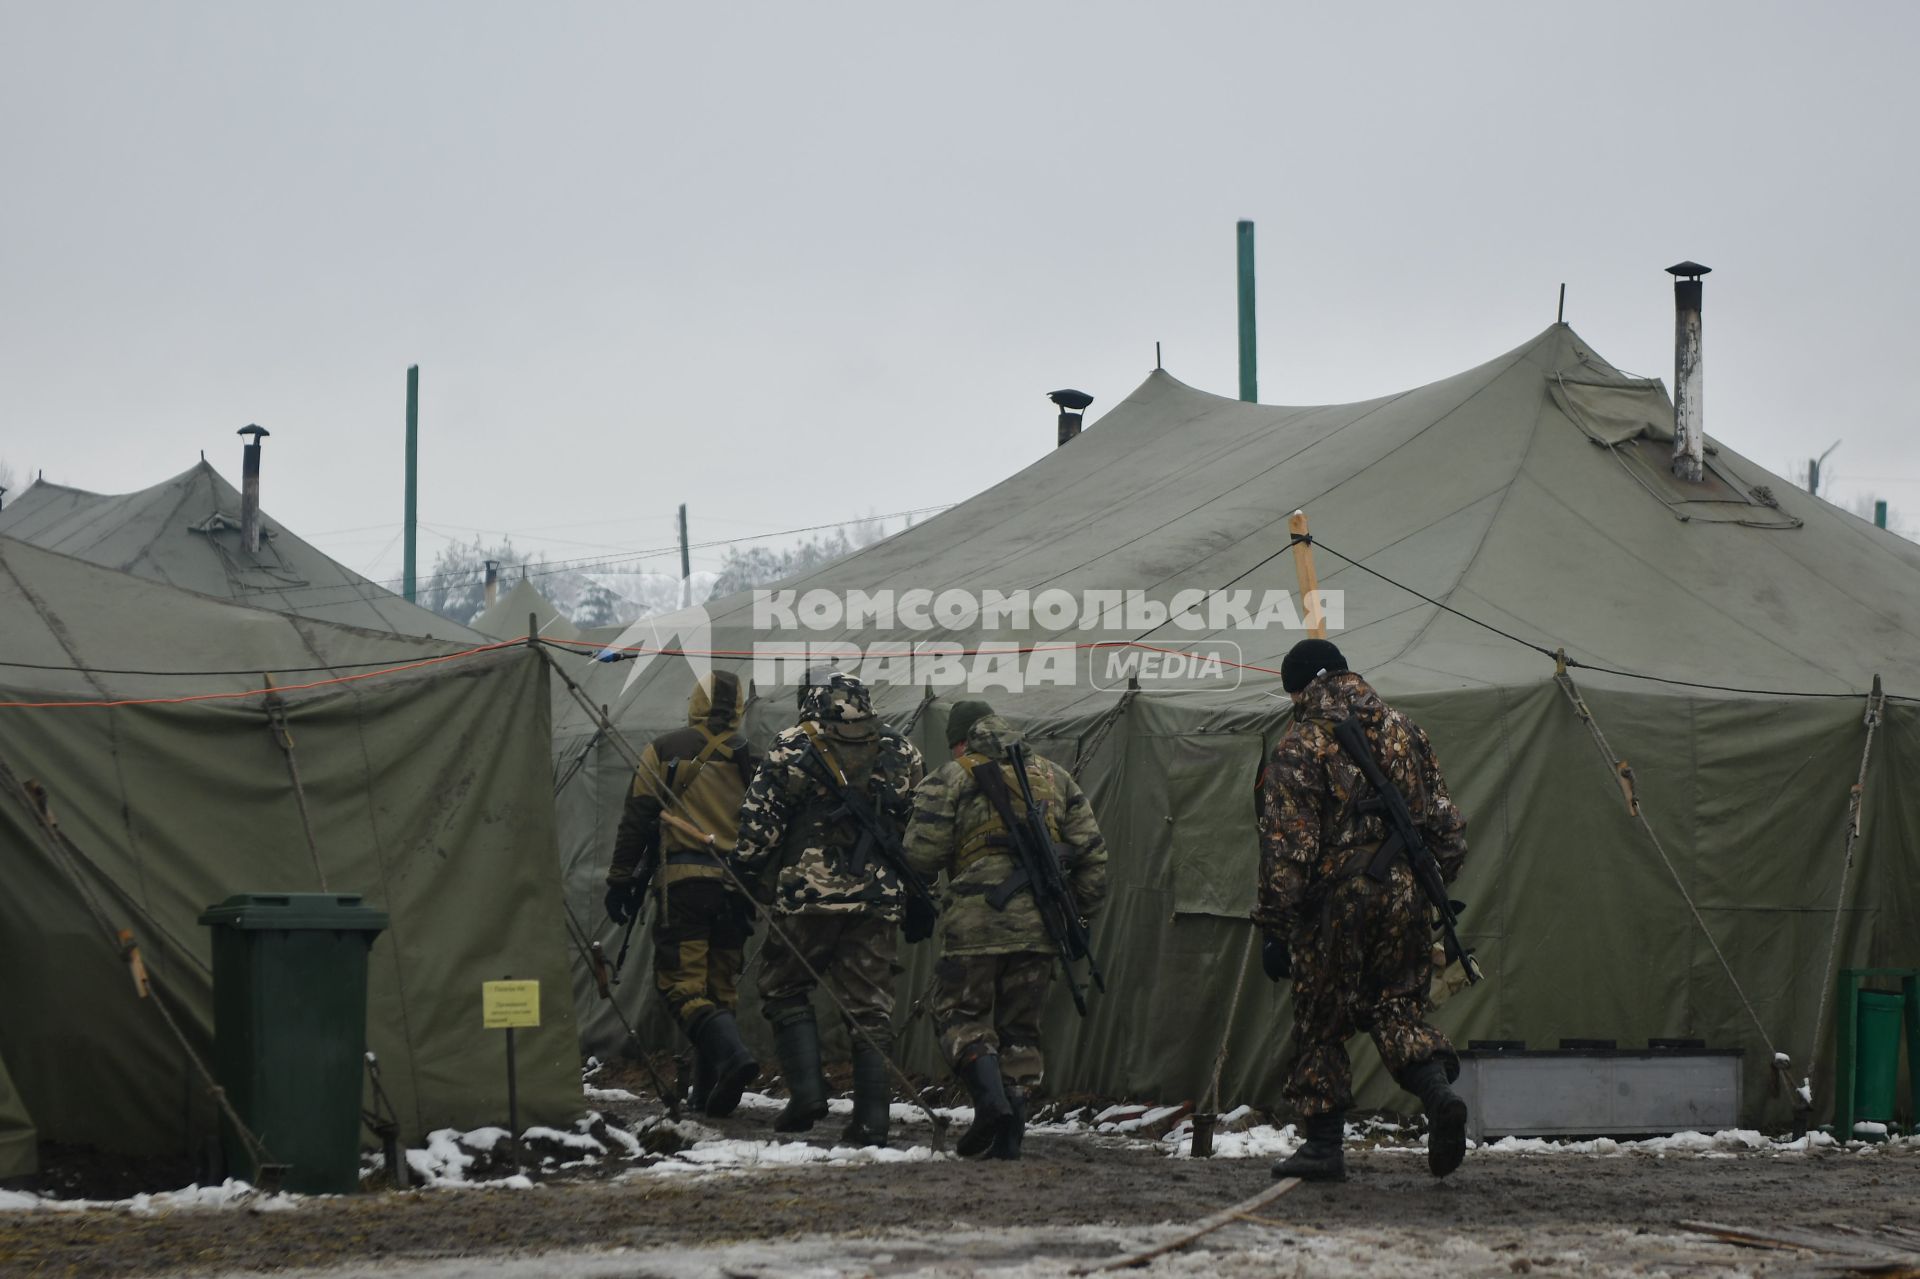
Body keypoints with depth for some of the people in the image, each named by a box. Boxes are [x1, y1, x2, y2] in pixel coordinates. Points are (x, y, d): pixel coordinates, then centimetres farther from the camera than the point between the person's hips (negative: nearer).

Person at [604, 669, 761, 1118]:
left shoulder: (664, 751, 2)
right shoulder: (752, 759, 11)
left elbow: (637, 820, 0)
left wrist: (619, 881, 5)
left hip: (682, 881, -4)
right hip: (735, 888, 4)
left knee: (682, 984, -5)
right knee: (720, 987, 11)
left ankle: (732, 1055, -28)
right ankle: (708, 1091, 11)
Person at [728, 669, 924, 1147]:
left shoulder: (792, 750, -3)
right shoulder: (900, 754, 10)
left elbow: (759, 825, -7)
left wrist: (746, 874, 5)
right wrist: (918, 897, 23)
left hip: (806, 896, -3)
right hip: (878, 901, 3)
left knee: (784, 988, 13)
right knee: (869, 1007, 6)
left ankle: (806, 1087, -2)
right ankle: (871, 1120, 3)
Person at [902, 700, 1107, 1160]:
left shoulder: (952, 779, 1)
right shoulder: (1054, 777, 16)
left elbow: (921, 854, -3)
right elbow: (1092, 850, 13)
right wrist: (1080, 910, 20)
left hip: (977, 920, -4)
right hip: (1040, 925, 4)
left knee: (962, 1014, 6)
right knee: (1020, 1024, 12)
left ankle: (990, 1098, -18)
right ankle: (1010, 1133, 6)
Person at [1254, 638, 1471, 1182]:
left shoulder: (1299, 748, -7)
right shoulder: (1403, 730, 9)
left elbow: (1285, 849, -11)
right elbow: (1446, 822, 11)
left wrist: (1274, 927, -7)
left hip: (1335, 902, -4)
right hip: (1404, 899, 4)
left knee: (1321, 1020, 8)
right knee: (1396, 1006, 13)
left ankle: (1324, 1143, 11)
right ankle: (1440, 1093, -12)